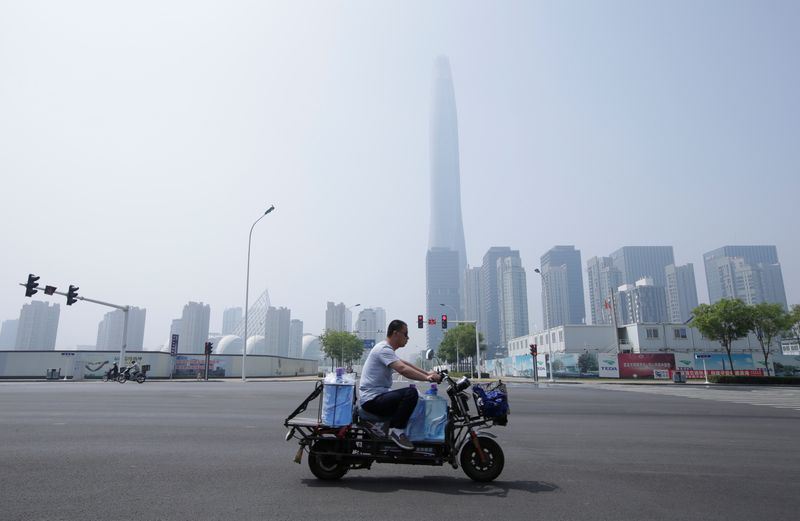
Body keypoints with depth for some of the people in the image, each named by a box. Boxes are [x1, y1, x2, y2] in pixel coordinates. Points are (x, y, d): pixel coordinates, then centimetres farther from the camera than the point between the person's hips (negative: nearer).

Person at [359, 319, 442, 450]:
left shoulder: (387, 349, 16)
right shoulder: (384, 349, -17)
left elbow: (406, 364, 22)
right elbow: (403, 369, -30)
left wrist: (426, 373, 13)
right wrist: (427, 378, -28)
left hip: (379, 395, 11)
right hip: (372, 399, -11)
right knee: (411, 393, -27)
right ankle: (396, 430, -17)